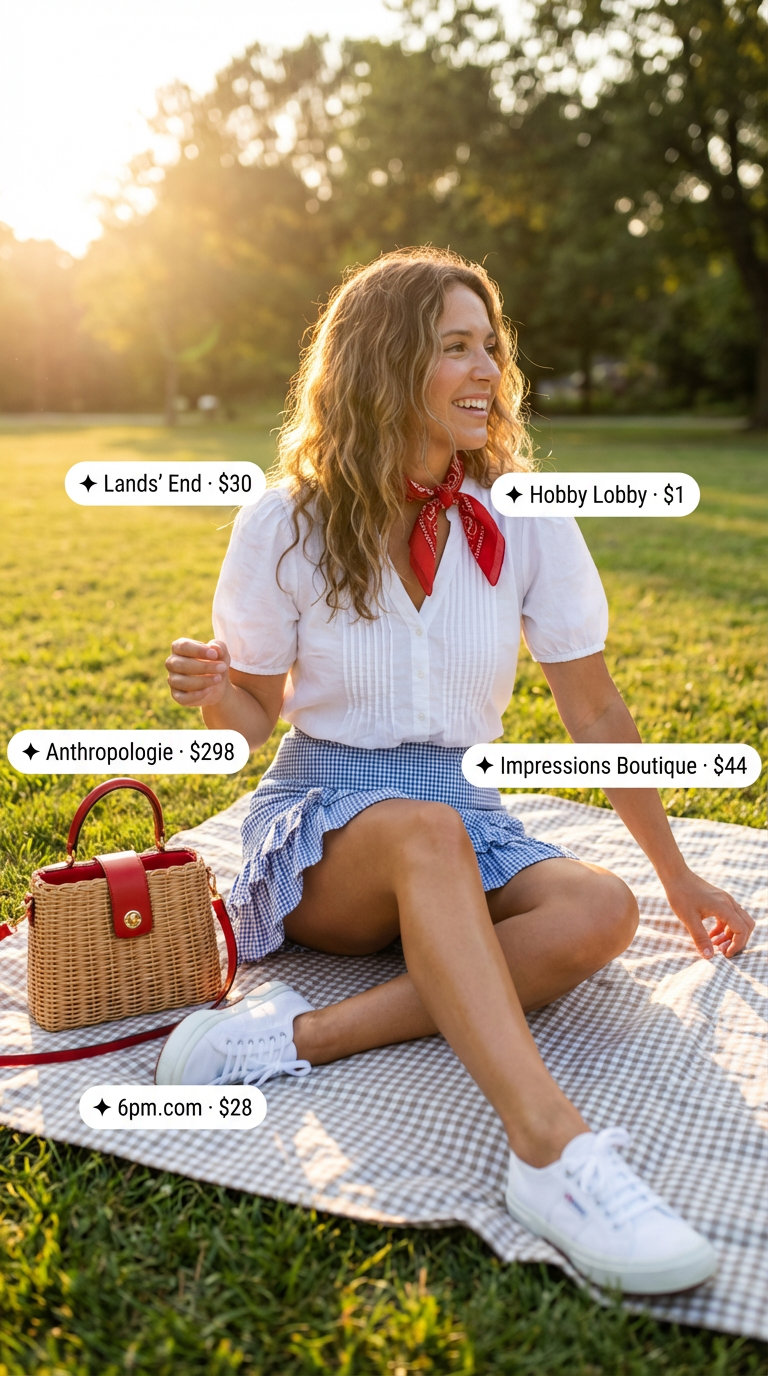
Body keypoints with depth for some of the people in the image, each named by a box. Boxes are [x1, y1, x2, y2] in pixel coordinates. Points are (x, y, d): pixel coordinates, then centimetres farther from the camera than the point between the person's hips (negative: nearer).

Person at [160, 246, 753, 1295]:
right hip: (322, 820, -2)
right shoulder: (288, 526, -5)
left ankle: (302, 1036, -33)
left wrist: (679, 879, 8)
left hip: (467, 817, 3)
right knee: (425, 831, -37)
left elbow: (595, 711, 4)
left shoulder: (525, 521, -2)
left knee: (599, 911, -28)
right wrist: (212, 688, -22)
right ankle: (552, 1147, -44)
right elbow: (254, 719, 3)